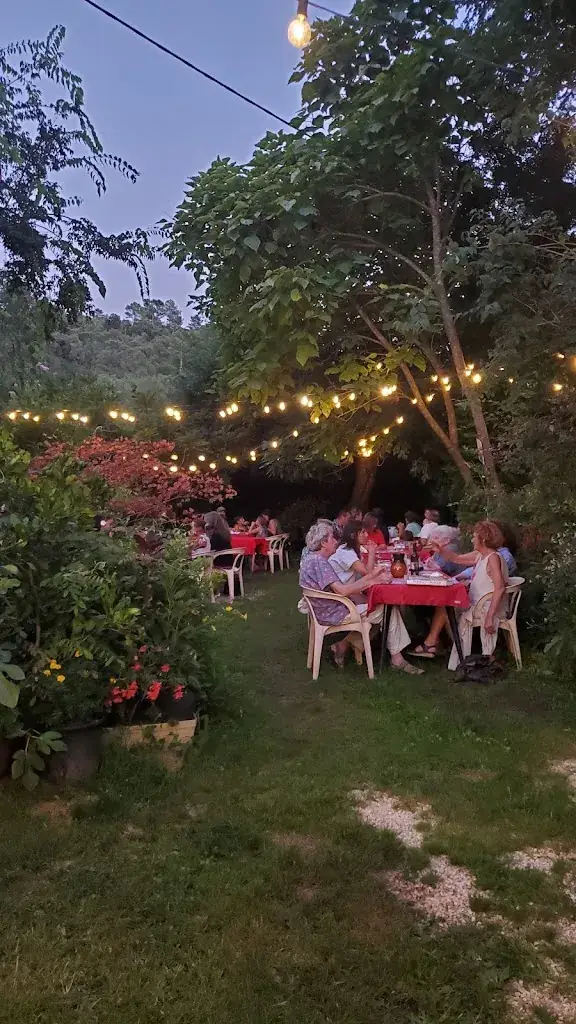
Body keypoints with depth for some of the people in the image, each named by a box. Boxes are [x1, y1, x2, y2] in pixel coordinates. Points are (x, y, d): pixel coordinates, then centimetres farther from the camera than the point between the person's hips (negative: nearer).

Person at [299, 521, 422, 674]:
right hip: (334, 614, -10)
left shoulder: (316, 560, 11)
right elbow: (342, 590, -26)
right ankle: (397, 659, 10)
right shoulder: (319, 562, -20)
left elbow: (340, 589, 8)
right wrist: (370, 581, -16)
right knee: (388, 610, -2)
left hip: (332, 609, 10)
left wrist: (371, 575, 2)